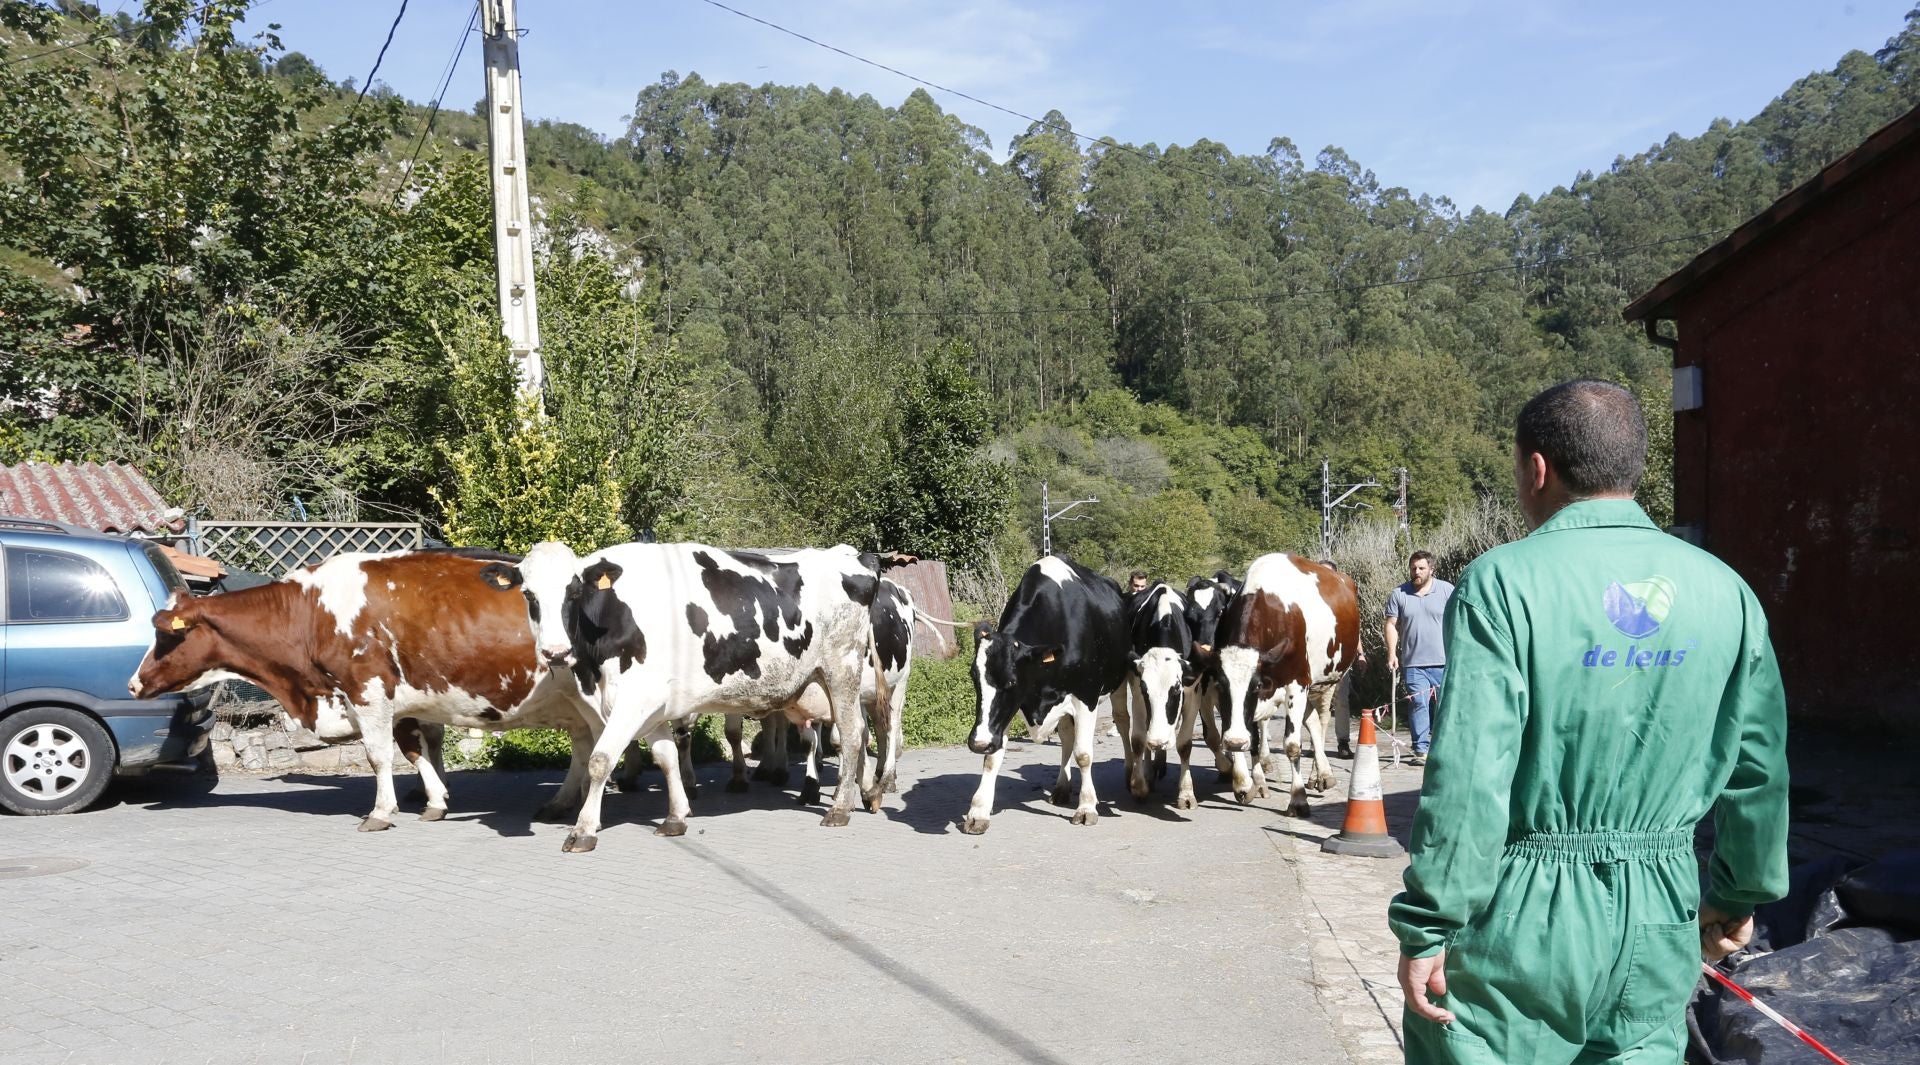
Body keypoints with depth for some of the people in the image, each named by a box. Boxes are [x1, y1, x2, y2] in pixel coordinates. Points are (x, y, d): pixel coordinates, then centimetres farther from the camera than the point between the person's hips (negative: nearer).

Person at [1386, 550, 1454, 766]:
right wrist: (1392, 653, -4)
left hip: (1444, 661, 0)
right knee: (1419, 705, -3)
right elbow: (1392, 625, 5)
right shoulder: (1399, 594, 6)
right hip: (1414, 663, 0)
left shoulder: (1447, 591, 4)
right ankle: (1421, 750, 1)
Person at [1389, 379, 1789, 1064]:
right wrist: (1739, 893, 23)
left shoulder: (1503, 582, -14)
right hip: (1659, 927, 5)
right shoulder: (1724, 590, 2)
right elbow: (1760, 768, 9)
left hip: (1522, 918, -5)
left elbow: (1467, 780, -19)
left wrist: (1425, 929, -12)